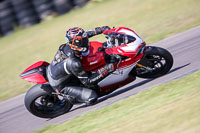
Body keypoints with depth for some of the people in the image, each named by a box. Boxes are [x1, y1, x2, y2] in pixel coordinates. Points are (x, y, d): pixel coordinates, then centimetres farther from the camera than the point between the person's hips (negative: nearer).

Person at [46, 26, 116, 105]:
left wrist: (101, 29, 0)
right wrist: (106, 70, -32)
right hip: (60, 86, -8)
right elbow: (87, 81, -27)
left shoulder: (65, 46, -16)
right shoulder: (74, 63, -38)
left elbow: (86, 34, 3)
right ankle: (72, 98, 6)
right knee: (92, 97, -18)